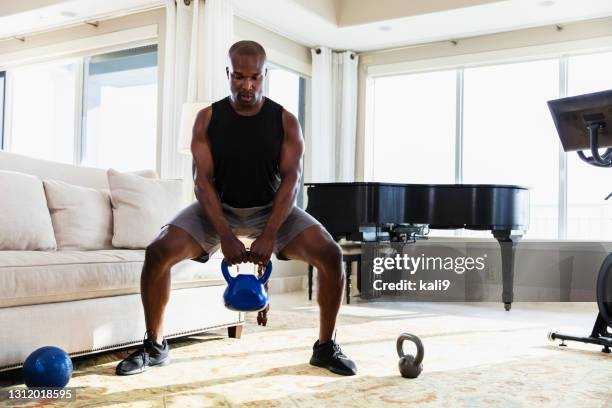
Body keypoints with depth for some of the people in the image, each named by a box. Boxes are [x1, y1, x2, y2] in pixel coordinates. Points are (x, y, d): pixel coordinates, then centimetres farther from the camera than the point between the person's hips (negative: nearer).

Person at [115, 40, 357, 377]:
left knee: (330, 254, -22)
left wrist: (268, 236, -30)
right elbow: (203, 180, -15)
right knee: (157, 252, -23)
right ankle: (154, 346, -2)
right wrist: (225, 236, -29)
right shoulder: (208, 119, -9)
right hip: (218, 208, 0)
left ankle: (325, 347, -2)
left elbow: (291, 179, -17)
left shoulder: (285, 121, -9)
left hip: (271, 209, 0)